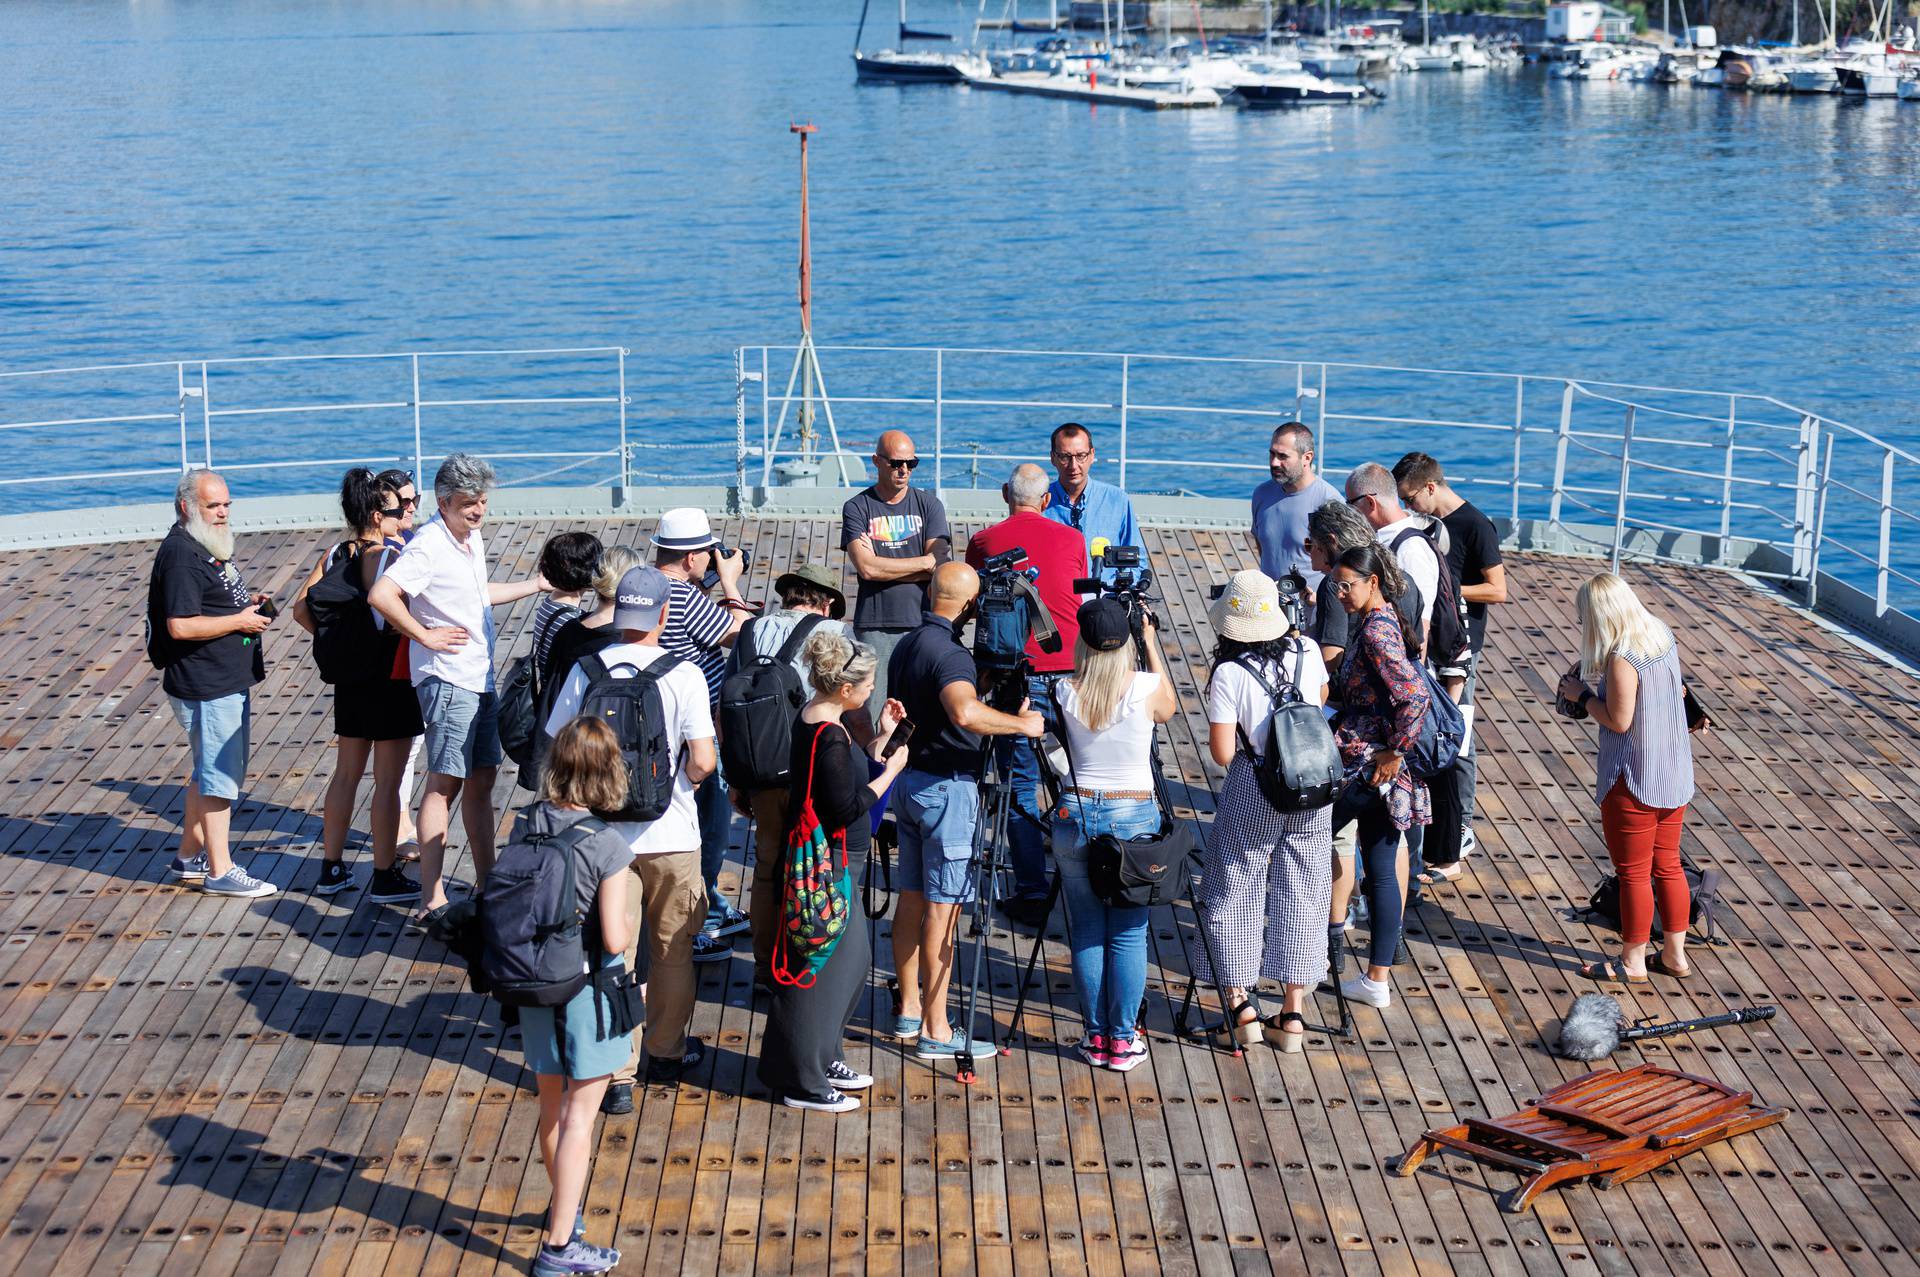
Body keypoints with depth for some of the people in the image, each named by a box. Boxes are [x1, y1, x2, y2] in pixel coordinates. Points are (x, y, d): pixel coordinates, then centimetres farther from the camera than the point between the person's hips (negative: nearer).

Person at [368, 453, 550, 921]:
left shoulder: (472, 539, 12)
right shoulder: (429, 546, -18)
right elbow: (381, 595, -30)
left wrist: (535, 584, 35)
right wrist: (426, 636, -21)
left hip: (479, 679, 9)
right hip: (446, 680, -9)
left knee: (481, 781, 14)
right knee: (444, 785, -6)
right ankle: (432, 899, -2)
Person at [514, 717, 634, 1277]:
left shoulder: (524, 827, -7)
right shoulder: (607, 846, -21)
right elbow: (614, 938, -20)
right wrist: (629, 919, 0)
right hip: (587, 993, -5)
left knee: (552, 1106, 22)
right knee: (580, 1115, 5)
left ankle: (563, 1207, 43)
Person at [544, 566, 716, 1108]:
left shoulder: (585, 671, -5)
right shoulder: (683, 674, -12)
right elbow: (702, 762, -16)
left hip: (604, 835, 1)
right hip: (670, 834, -1)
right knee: (673, 949, 18)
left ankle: (617, 1074, 8)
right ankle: (667, 1052, 32)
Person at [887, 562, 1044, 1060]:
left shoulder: (907, 646, 9)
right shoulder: (950, 654, -21)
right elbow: (966, 712, -39)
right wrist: (1021, 724, -26)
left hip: (907, 780, 9)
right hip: (946, 788, -9)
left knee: (911, 899, 15)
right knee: (943, 908, -5)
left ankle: (909, 1011, 24)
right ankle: (936, 1032, -2)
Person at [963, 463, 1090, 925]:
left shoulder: (983, 541, 1)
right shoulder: (1071, 539, 7)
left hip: (1017, 678, -2)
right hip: (1071, 674, 2)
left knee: (1020, 786, 3)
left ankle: (1032, 894, 2)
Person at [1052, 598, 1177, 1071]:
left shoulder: (1065, 692, -5)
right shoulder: (1146, 687, -10)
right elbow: (1169, 709, 14)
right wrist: (1151, 639, 18)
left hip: (1075, 814, 2)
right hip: (1134, 816, -2)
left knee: (1086, 933, 9)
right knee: (1128, 934, 5)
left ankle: (1095, 1037, 15)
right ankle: (1124, 1040, 8)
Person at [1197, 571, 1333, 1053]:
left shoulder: (1228, 673, -16)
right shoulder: (1307, 651, -4)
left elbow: (1222, 753, -13)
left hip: (1254, 794, -4)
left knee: (1235, 892, 12)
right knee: (1300, 894, 11)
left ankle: (1240, 1004, 9)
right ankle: (1293, 1013, 14)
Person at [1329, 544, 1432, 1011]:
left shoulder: (1377, 631, -19)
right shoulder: (1386, 622, 11)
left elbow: (1415, 697, -28)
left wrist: (1395, 753, -19)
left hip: (1369, 766, -9)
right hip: (1380, 767, 9)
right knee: (1382, 870, 10)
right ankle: (1378, 979, 15)